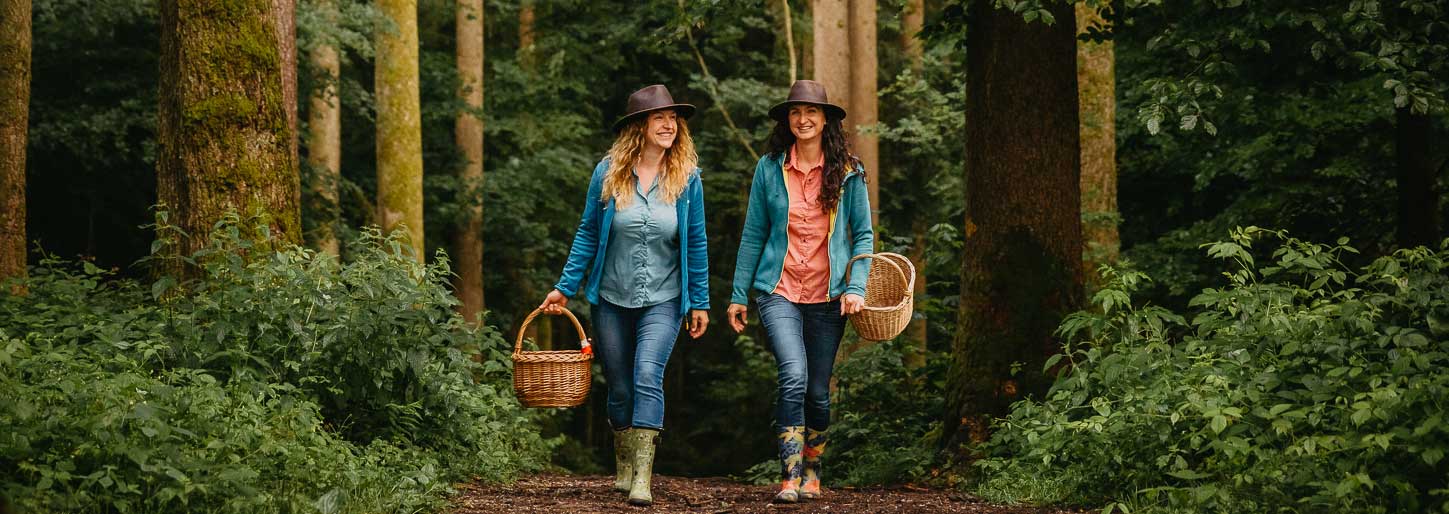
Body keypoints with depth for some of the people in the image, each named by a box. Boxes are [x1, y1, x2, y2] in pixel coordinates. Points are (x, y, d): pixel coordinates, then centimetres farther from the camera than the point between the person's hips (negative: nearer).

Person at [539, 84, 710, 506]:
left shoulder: (687, 178, -4)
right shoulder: (608, 173, -4)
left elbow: (695, 244, 2)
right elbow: (588, 234, 3)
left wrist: (700, 302, 4)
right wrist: (565, 288, 1)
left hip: (663, 301, -2)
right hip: (612, 299, 2)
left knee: (648, 377, -20)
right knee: (619, 389, 10)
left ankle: (643, 476, -22)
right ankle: (623, 466, 29)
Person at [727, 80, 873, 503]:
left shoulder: (847, 172, 2)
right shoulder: (769, 168, 3)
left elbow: (863, 234, 6)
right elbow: (753, 234, 9)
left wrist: (856, 287, -7)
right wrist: (738, 294, 8)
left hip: (828, 297, 1)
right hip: (779, 292, -1)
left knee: (818, 392, 7)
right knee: (794, 377, -20)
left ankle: (812, 473, 27)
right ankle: (789, 478, -17)